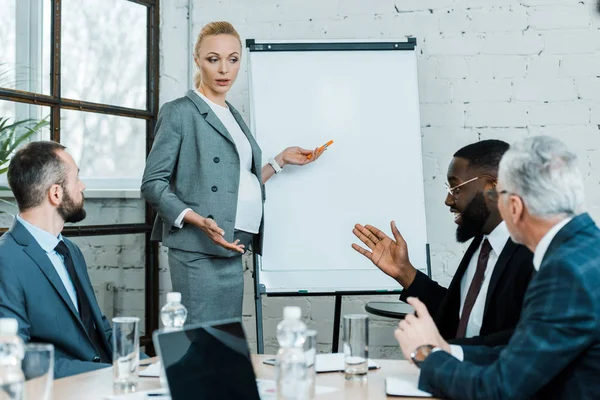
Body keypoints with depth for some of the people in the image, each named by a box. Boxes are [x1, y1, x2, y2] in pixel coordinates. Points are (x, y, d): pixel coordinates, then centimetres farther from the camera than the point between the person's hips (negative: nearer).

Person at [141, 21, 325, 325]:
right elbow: (152, 183, -8)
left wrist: (280, 161, 14)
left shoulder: (233, 116, 19)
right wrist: (198, 221, -20)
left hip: (231, 250, 7)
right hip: (199, 251, -7)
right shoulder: (179, 112, -2)